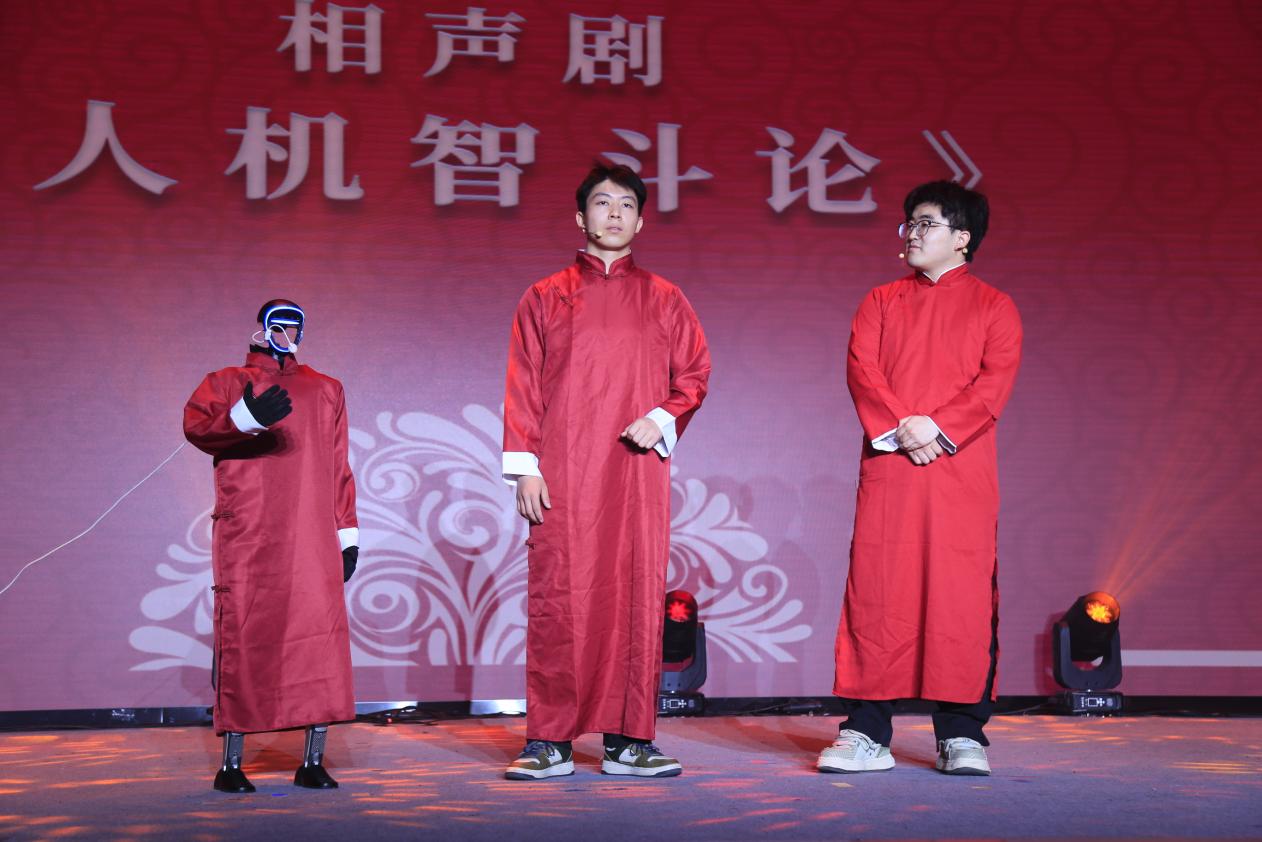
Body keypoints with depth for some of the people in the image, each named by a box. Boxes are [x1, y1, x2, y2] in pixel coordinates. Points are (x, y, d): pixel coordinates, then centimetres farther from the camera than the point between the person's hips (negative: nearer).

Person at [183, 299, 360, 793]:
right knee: (242, 638, -3)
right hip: (246, 539, -2)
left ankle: (313, 761, -2)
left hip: (313, 538, 2)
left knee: (321, 634, -6)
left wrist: (347, 531, 13)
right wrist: (246, 417, -25)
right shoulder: (228, 382, 15)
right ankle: (231, 763, 3)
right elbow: (196, 423, -5)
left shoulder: (325, 391, 24)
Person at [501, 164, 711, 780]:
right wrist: (524, 467, -2)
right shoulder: (545, 298, 11)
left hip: (638, 473, 1)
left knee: (637, 596, -1)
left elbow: (694, 373, 14)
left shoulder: (664, 301, 14)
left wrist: (663, 418, -6)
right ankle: (550, 742, 1)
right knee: (559, 599, -4)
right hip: (563, 476, -1)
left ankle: (630, 739, 6)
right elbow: (523, 387, 7)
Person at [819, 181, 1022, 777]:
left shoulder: (992, 307, 10)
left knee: (961, 594, -3)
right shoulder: (882, 302, 17)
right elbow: (861, 369, 3)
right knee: (875, 594, -1)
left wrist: (939, 428, -16)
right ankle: (866, 733, 4)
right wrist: (900, 427, -13)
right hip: (887, 471, 2)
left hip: (961, 473, -2)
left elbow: (995, 381, -3)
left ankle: (961, 735, 4)